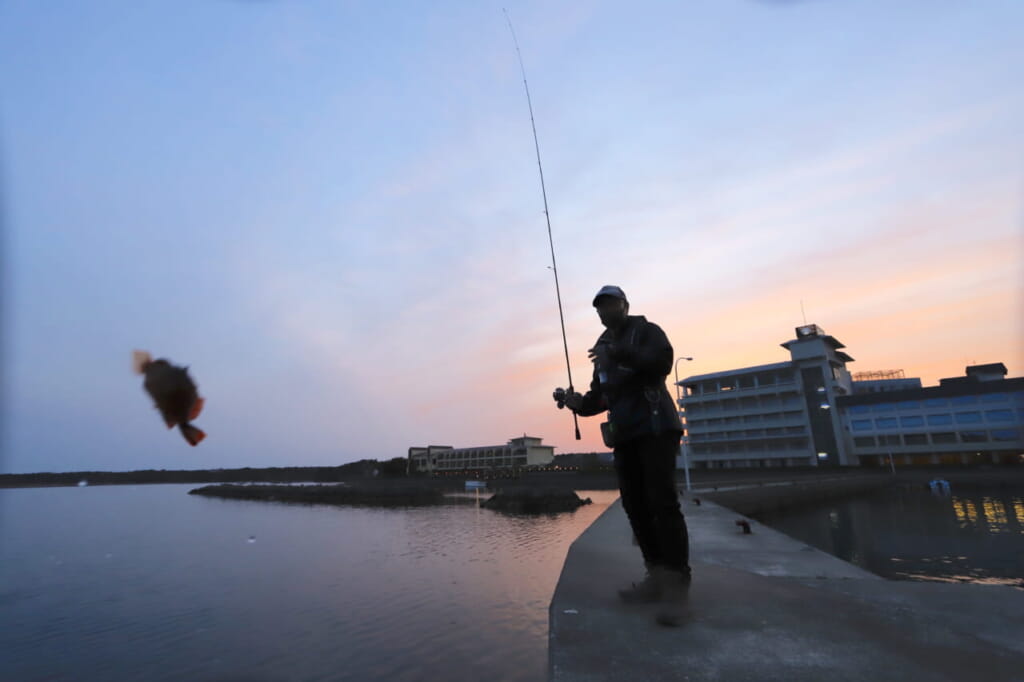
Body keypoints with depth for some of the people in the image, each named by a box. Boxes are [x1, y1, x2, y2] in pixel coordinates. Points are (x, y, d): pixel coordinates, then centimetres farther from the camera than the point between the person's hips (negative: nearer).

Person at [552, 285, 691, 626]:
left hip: (656, 428, -7)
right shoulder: (603, 350, 20)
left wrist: (619, 354, -30)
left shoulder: (646, 331, 1)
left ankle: (677, 583, -6)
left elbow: (663, 361, -20)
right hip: (624, 435, 7)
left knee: (663, 503, -12)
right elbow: (600, 397, 20)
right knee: (635, 506, 4)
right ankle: (658, 576, 13)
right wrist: (577, 402, 0)